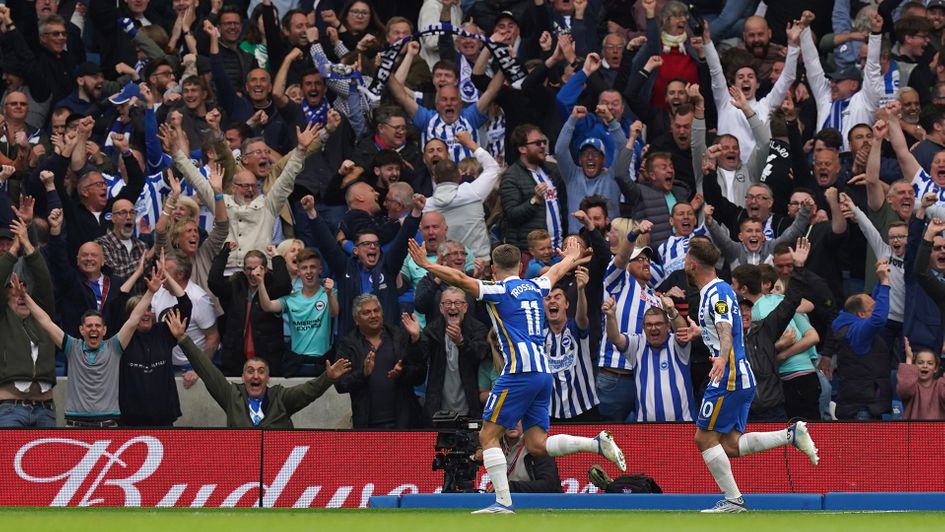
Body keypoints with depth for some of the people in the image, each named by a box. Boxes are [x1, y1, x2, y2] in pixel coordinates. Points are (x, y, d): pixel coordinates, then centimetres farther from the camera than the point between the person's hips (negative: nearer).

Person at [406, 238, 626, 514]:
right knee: (537, 444, 9)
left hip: (520, 371, -7)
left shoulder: (499, 291, -1)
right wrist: (571, 259, 62)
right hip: (543, 373, 7)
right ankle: (598, 443, -7)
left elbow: (460, 279, -11)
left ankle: (504, 502, -11)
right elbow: (556, 272, 41)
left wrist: (428, 265, -3)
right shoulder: (534, 288, 19)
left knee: (489, 436, -2)